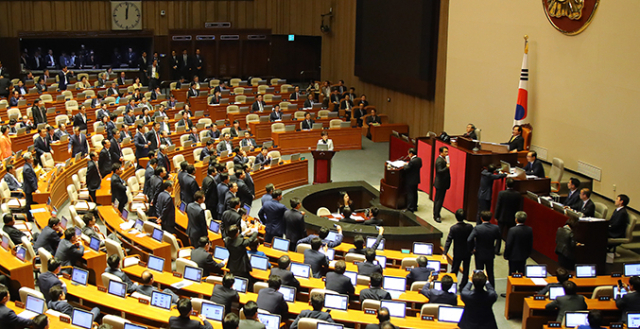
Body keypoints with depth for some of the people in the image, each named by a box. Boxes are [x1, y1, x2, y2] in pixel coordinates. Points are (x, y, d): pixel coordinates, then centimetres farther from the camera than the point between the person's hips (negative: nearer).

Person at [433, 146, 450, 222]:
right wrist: (447, 167, -39)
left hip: (442, 183, 10)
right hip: (440, 184, -10)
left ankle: (436, 214, 27)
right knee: (439, 200, -5)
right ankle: (436, 216, 1)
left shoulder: (442, 159, 10)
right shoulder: (439, 161, -21)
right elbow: (440, 171, -31)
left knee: (437, 199, 17)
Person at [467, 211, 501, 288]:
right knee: (490, 273, 17)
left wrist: (472, 249, -11)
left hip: (479, 255, -3)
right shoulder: (496, 228, -10)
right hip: (490, 255, 3)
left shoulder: (477, 228, -21)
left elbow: (469, 240, -28)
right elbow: (499, 240, 4)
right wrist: (496, 250, 17)